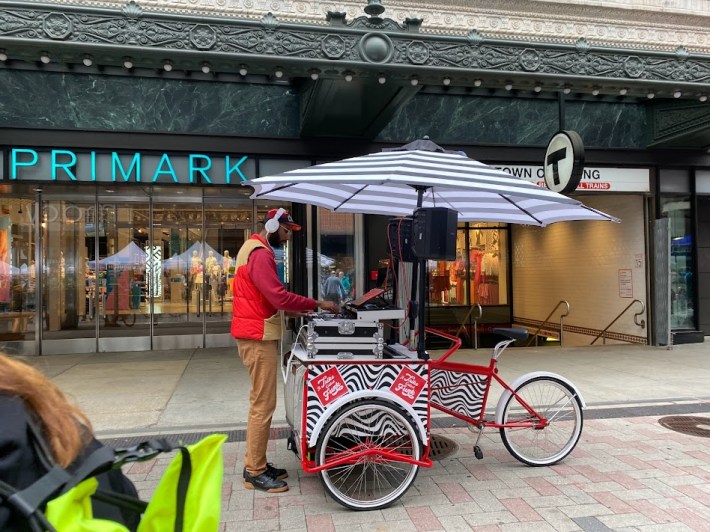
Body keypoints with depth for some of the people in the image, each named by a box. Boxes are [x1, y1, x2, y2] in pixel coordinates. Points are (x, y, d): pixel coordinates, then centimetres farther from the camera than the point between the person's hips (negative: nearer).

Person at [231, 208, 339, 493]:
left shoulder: (255, 249, 18)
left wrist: (303, 308, 9)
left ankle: (256, 464, 24)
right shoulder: (260, 254, -17)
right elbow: (279, 296, -26)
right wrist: (316, 304, -17)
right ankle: (254, 472, 5)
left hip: (256, 334, 11)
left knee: (261, 403, 15)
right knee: (263, 405, -5)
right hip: (258, 336, -11)